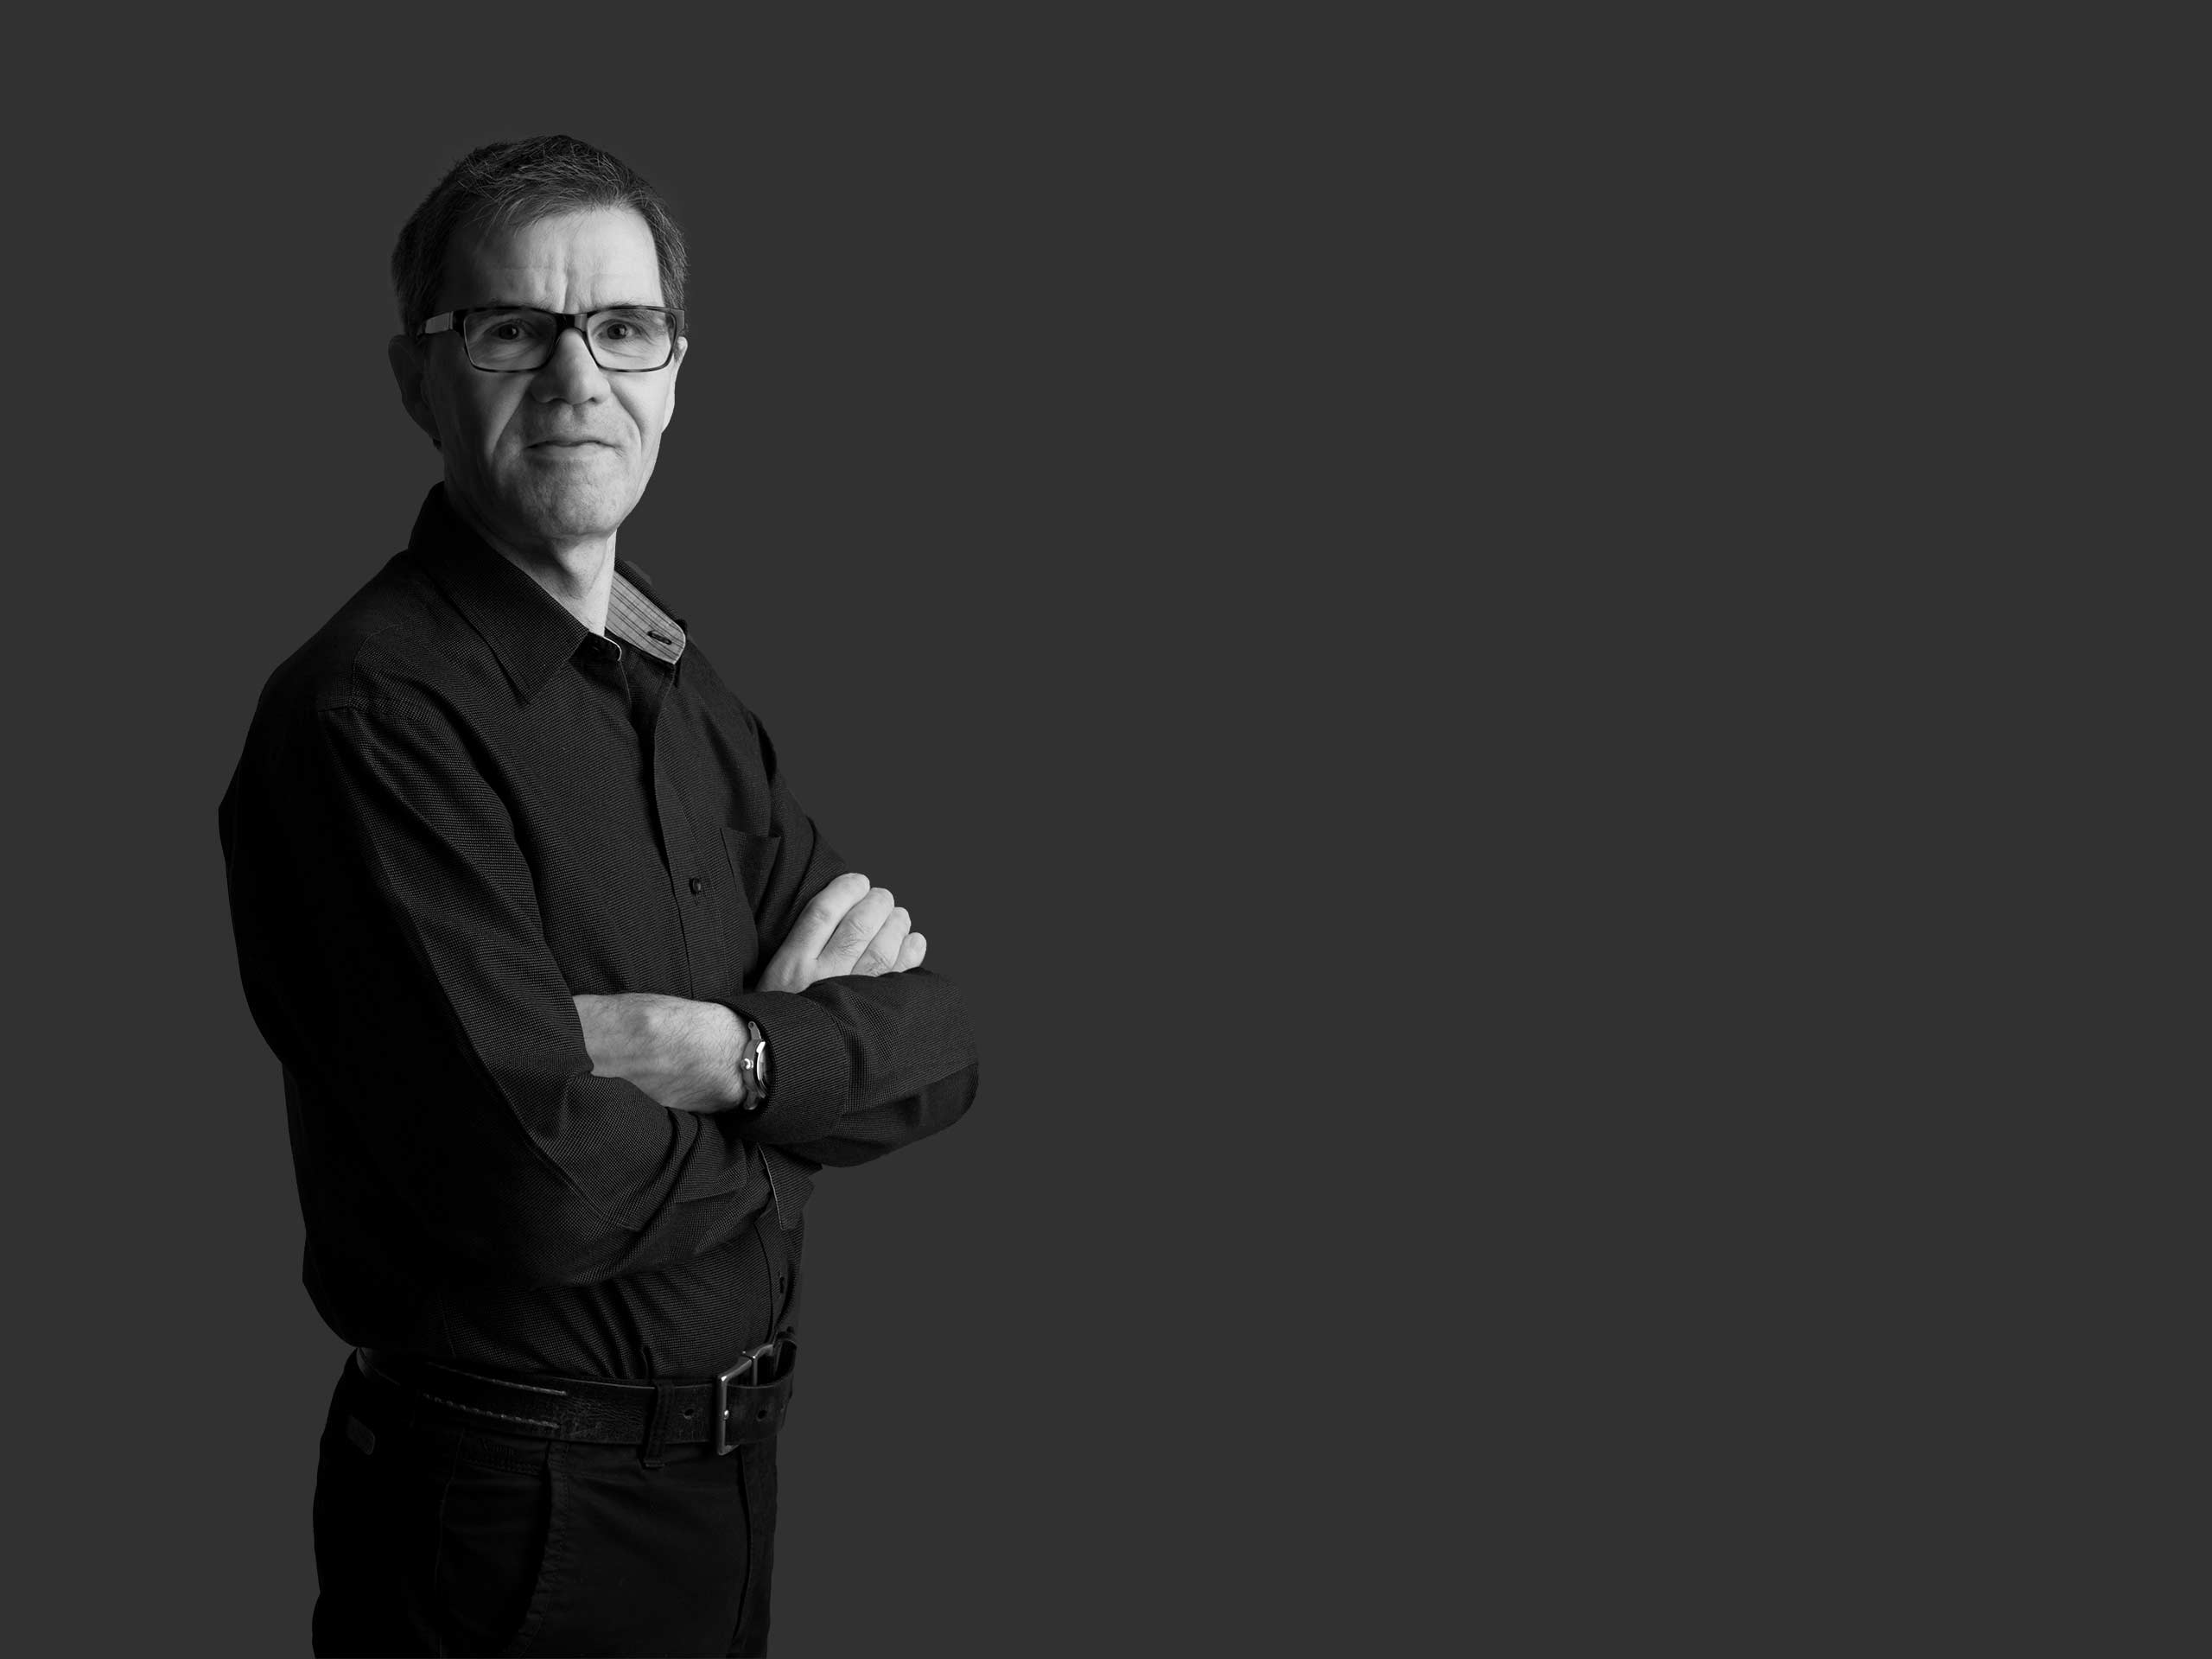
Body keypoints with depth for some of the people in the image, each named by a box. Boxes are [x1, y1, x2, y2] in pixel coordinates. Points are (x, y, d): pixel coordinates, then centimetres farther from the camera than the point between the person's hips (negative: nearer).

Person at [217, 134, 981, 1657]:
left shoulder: (692, 700, 6)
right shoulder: (374, 713, -20)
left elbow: (945, 1049, 0)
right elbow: (545, 1186, -29)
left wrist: (735, 1053, -20)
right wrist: (820, 1046, -12)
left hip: (733, 1471, 8)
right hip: (518, 1516, -7)